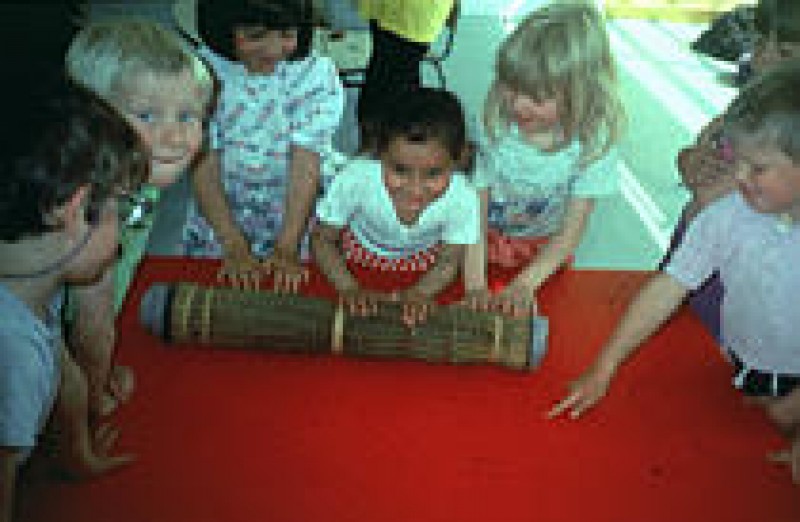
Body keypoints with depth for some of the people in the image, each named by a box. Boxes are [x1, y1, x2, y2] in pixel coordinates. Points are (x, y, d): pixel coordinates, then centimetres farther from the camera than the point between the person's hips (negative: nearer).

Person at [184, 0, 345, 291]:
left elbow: (306, 165, -21)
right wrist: (235, 248, -23)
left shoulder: (317, 74, -15)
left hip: (294, 226, -1)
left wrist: (286, 248, -28)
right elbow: (203, 166, -16)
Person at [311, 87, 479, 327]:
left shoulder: (463, 199, -36)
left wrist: (420, 294, -28)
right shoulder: (355, 180, -38)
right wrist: (350, 289, -27)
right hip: (356, 260, 1)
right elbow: (321, 240, -18)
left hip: (423, 270, 0)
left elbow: (448, 262, -14)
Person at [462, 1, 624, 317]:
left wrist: (525, 284, -27)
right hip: (487, 242, 0)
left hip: (545, 252, 0)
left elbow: (571, 232, -17)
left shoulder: (593, 144, -24)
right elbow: (475, 214, -21)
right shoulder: (494, 127, -25)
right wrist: (475, 287, -29)